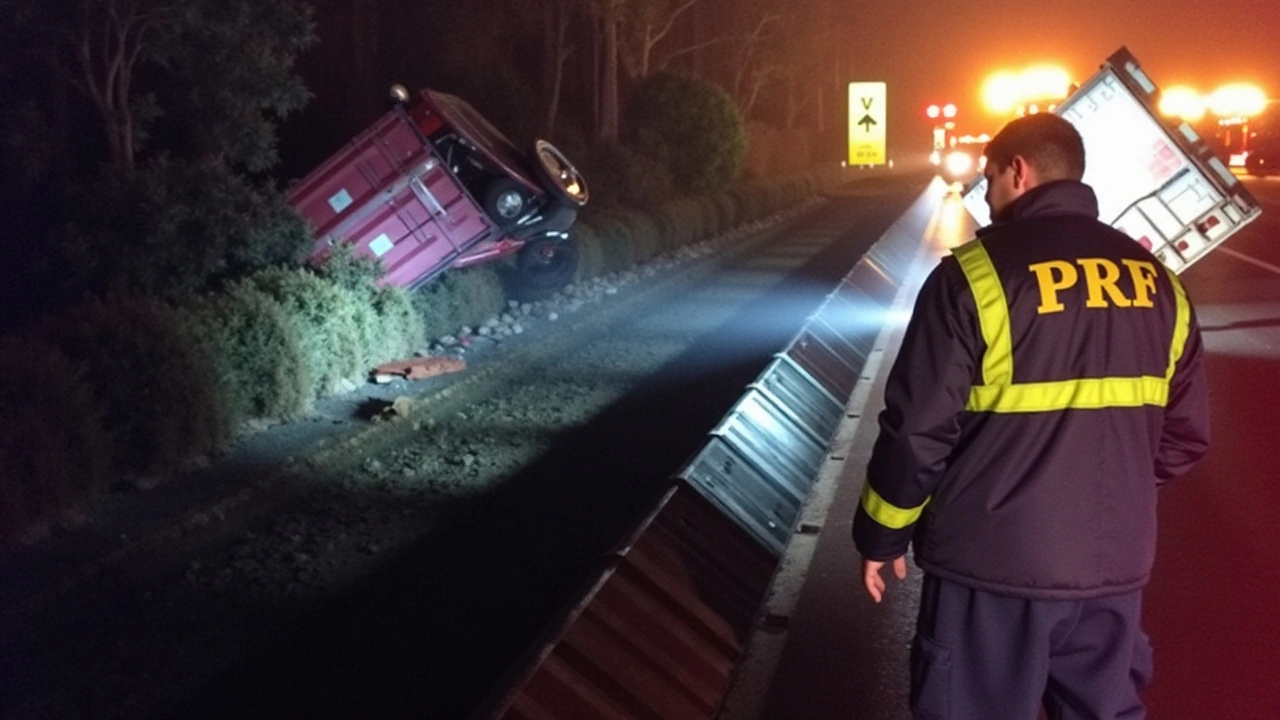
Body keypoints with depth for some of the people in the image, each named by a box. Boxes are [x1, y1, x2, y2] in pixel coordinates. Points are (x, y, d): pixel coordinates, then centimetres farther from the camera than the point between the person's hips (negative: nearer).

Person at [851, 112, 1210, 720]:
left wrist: (882, 535, 1)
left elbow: (917, 430, -12)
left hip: (992, 562, -5)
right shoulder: (1157, 282, 5)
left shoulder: (976, 273, -12)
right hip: (1114, 563, 5)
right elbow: (1184, 433, 10)